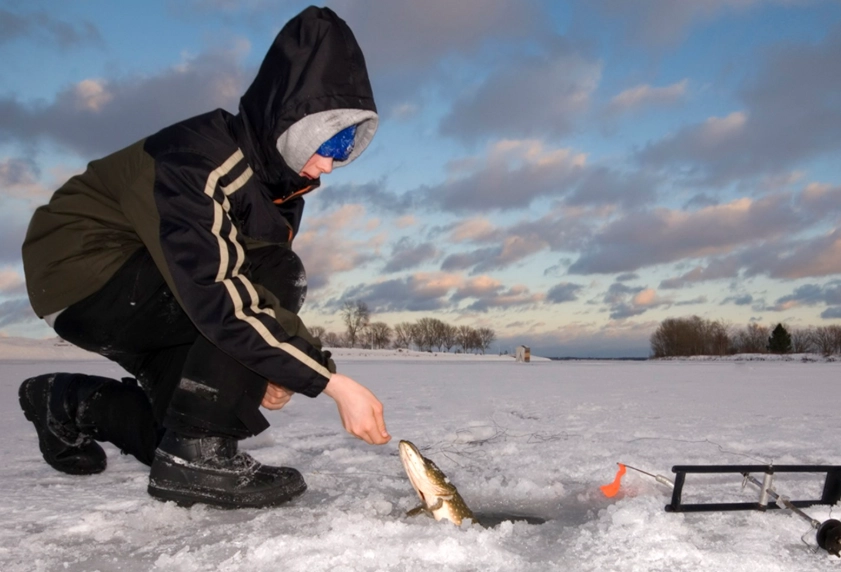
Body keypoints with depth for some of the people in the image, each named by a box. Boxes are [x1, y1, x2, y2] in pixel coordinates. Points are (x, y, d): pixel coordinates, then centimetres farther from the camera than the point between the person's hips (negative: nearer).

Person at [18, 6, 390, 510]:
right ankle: (197, 454, -20)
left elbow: (259, 281, 5)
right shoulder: (202, 157, -30)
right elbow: (219, 296, -40)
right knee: (278, 279, -28)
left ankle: (69, 405, 28)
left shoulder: (282, 175, -3)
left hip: (149, 300, 9)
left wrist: (272, 365, -13)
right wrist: (333, 382, -40)